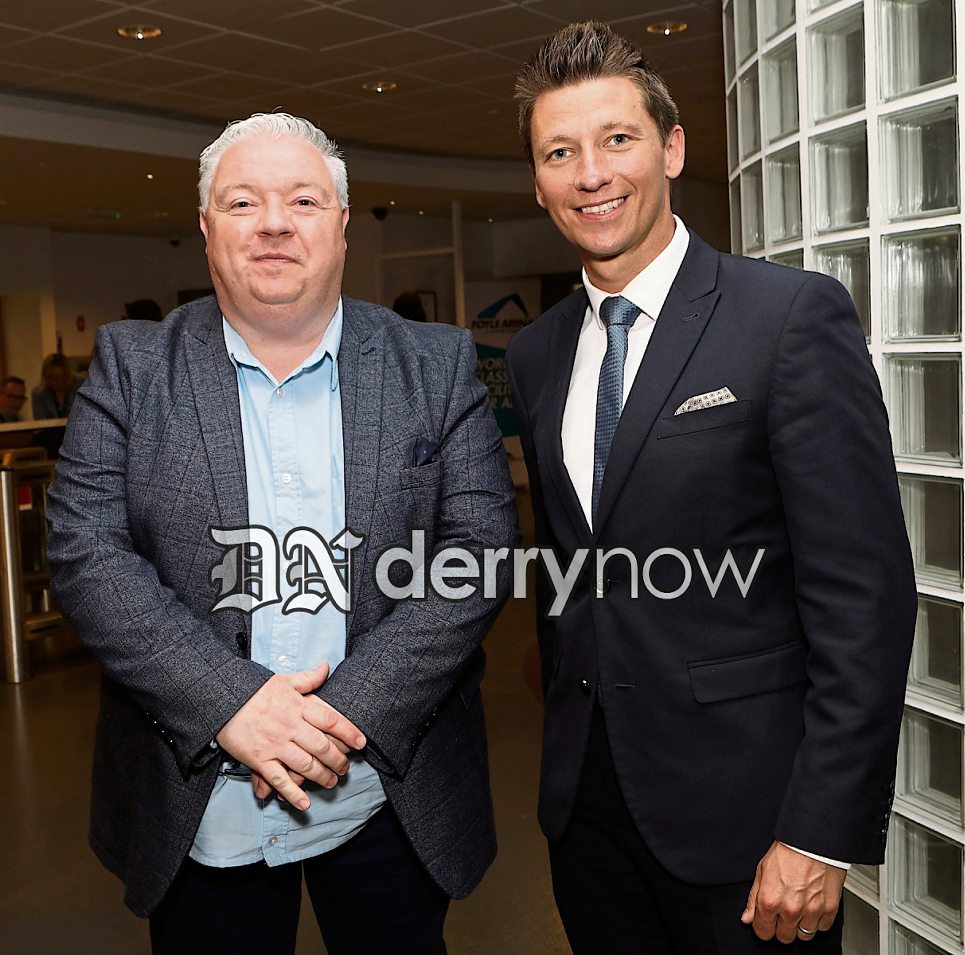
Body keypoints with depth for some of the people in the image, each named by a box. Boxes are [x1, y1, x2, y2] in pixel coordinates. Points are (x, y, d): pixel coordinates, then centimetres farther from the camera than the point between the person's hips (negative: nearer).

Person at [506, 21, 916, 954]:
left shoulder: (794, 315, -12)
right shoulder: (535, 354, 7)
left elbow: (864, 591, -15)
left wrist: (823, 833, -17)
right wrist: (567, 751, 13)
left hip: (742, 806, -5)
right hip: (586, 801, 5)